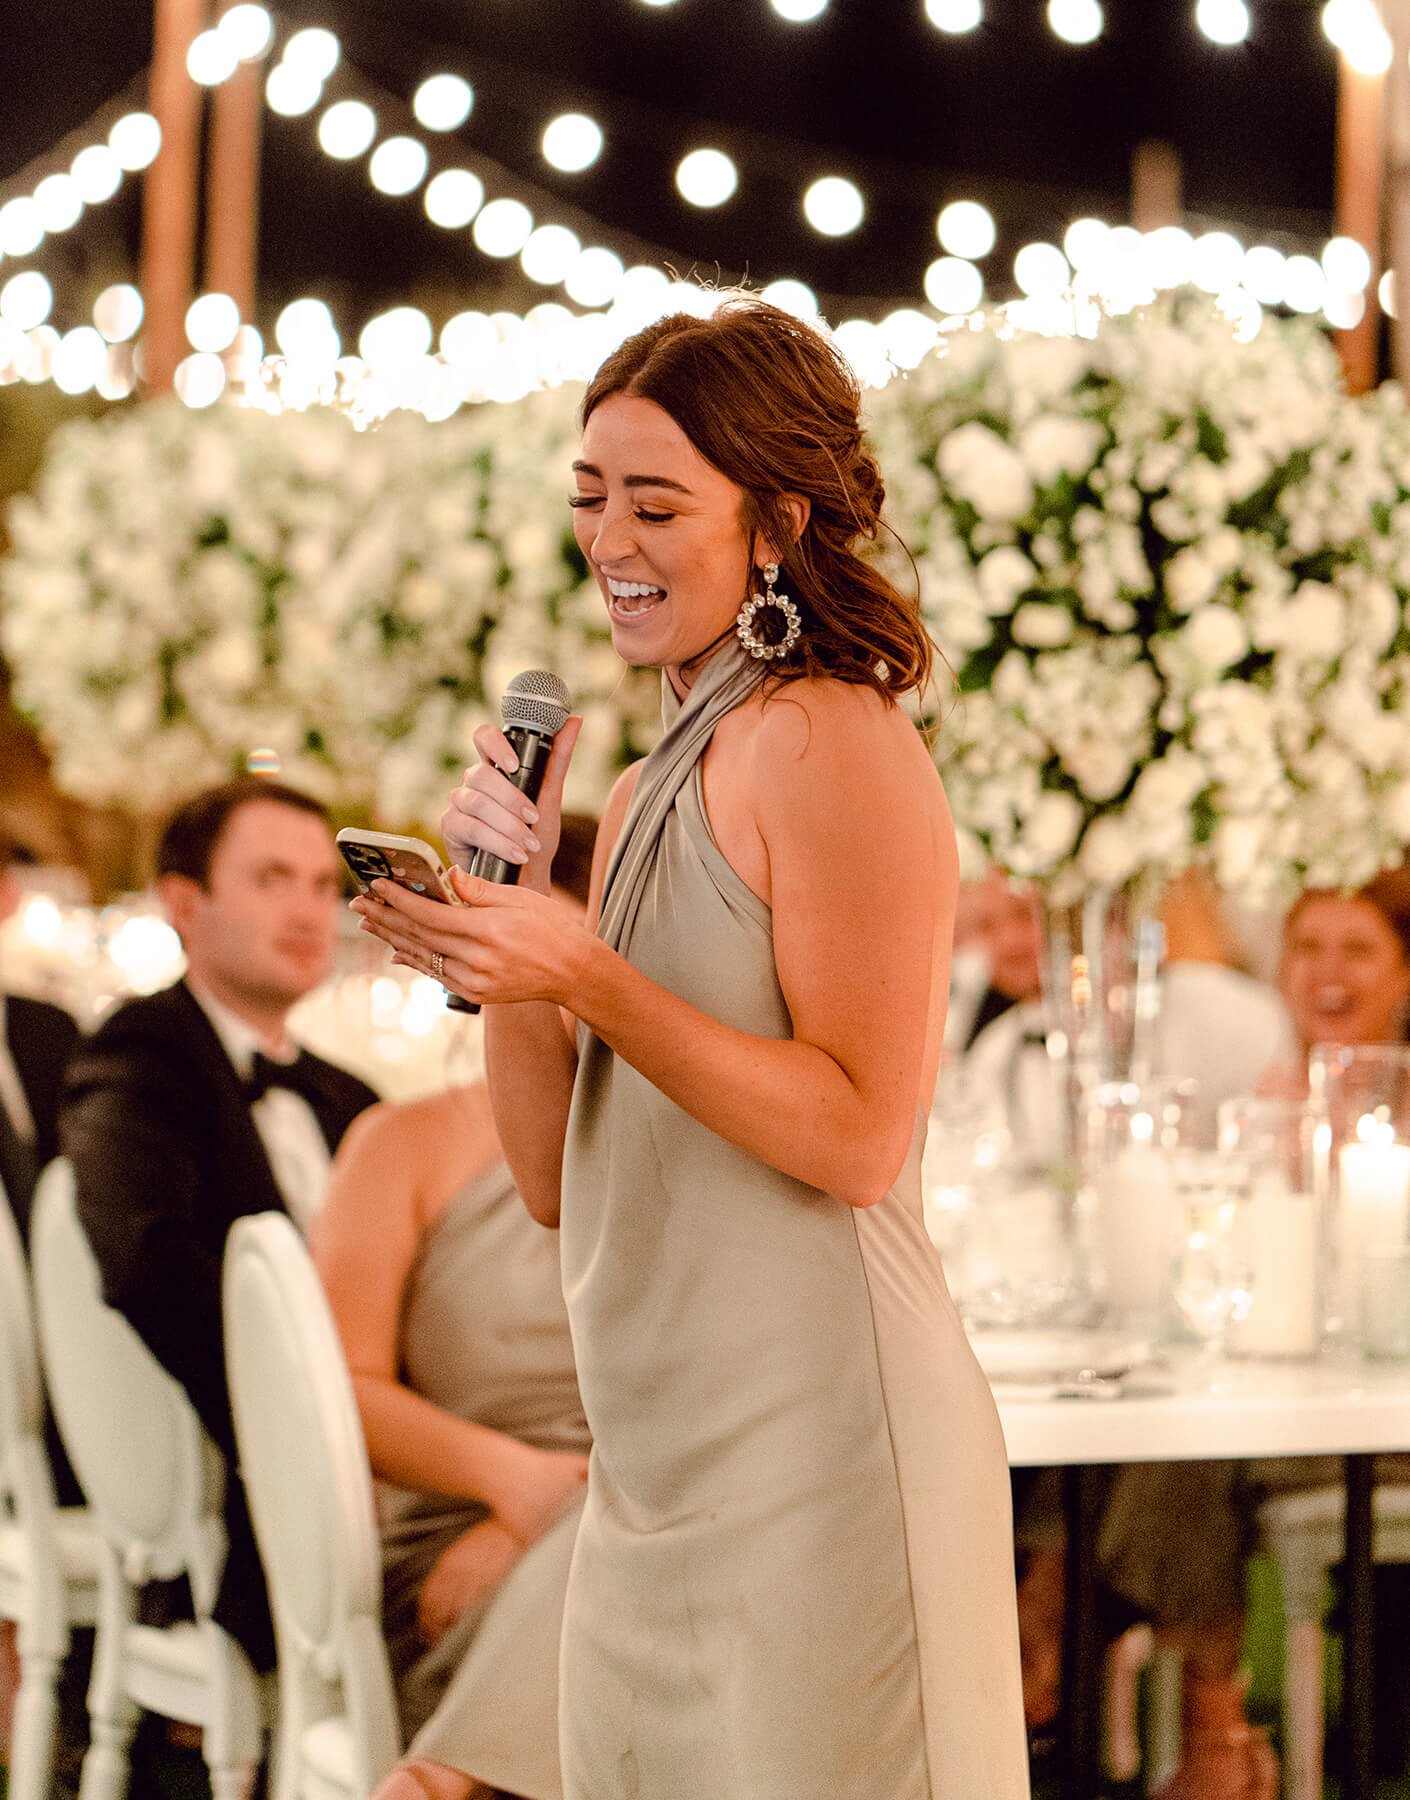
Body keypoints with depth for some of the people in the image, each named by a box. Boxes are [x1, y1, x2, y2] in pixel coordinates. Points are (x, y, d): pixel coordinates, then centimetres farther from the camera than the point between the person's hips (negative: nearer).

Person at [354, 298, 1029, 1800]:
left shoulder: (833, 745, -9)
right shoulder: (650, 788, 16)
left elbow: (859, 1137, -16)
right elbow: (558, 1180, 11)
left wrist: (586, 977, -21)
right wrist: (500, 912, 0)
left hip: (814, 1445, -8)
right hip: (656, 1453, 8)